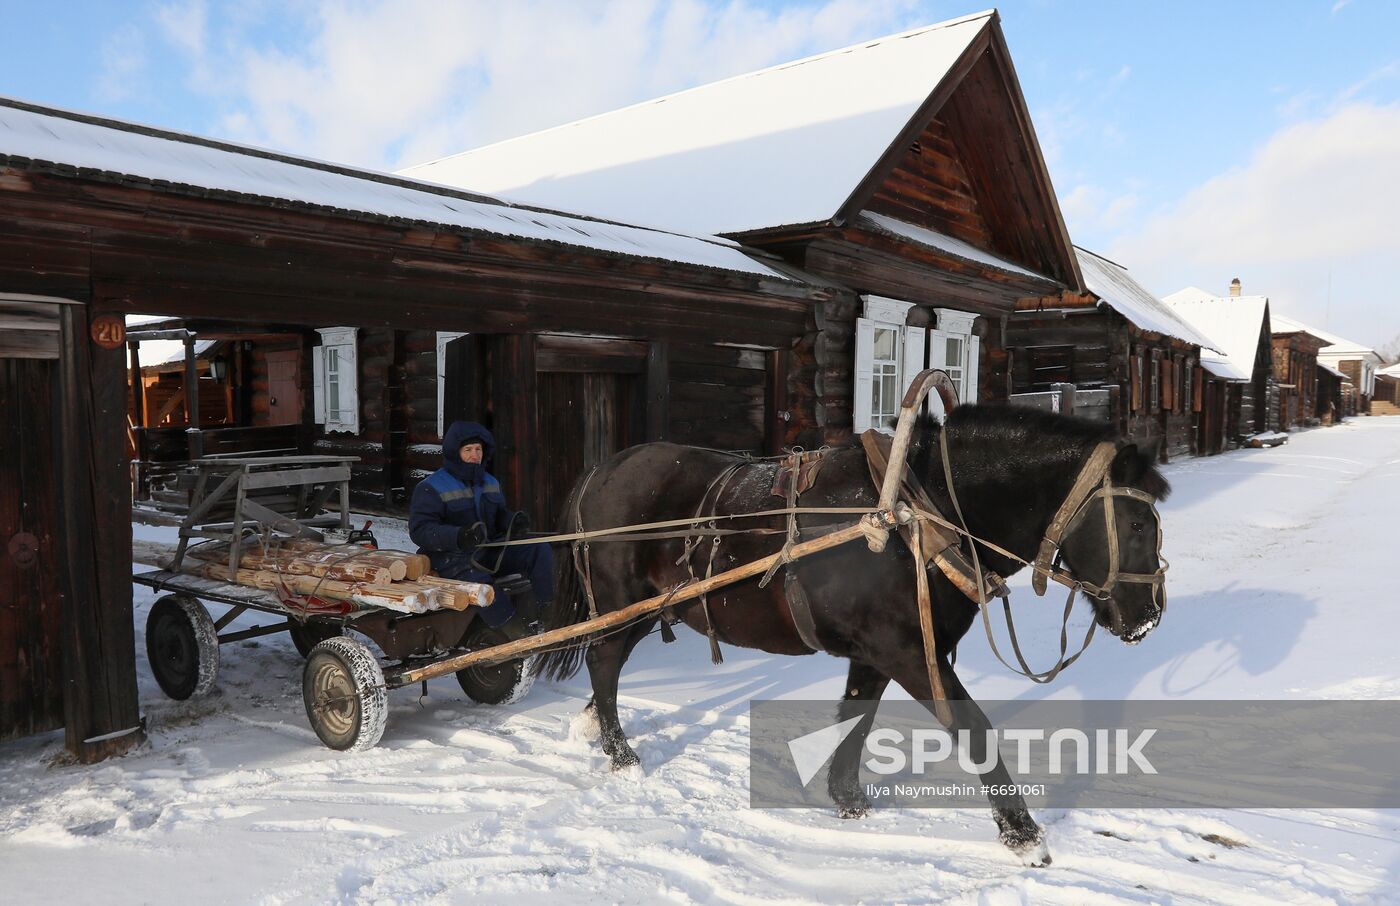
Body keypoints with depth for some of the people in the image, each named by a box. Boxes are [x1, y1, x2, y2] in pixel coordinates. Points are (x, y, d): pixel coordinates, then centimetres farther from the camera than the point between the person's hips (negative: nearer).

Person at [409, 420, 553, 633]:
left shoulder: (490, 482, 15)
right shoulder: (431, 488, -8)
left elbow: (500, 516, 20)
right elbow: (419, 530, -16)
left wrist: (514, 522, -7)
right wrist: (457, 537, -34)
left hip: (488, 551, 7)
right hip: (451, 558, -7)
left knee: (539, 550, -11)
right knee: (482, 584, -38)